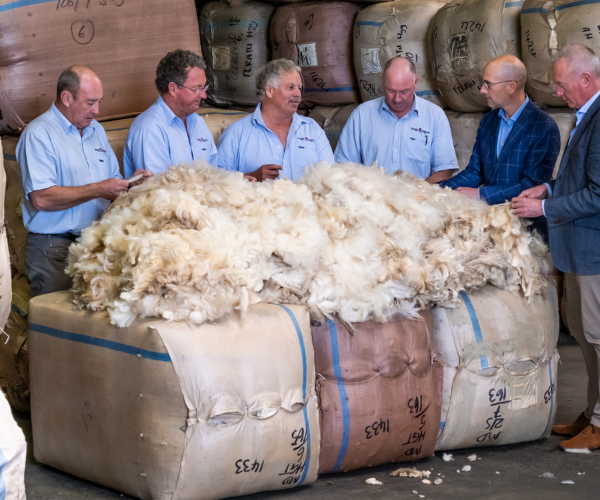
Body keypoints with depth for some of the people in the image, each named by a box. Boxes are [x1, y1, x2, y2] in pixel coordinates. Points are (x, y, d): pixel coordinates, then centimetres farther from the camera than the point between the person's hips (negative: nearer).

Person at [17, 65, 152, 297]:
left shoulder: (96, 130, 17)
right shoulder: (38, 134, -9)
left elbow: (111, 182, 23)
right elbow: (41, 198, -20)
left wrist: (130, 183, -1)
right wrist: (98, 190, -17)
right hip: (53, 246, -6)